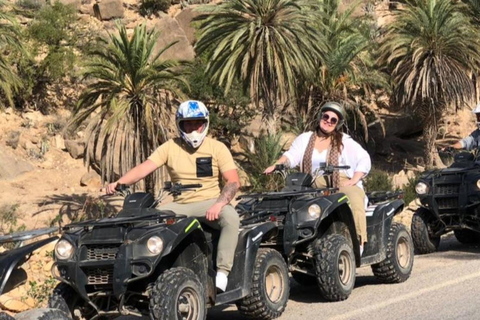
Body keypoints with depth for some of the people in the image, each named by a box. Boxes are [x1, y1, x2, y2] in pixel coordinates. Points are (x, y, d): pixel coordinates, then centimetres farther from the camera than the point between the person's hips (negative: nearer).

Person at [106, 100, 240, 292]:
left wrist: (218, 204, -25)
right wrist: (118, 183, -23)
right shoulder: (170, 148, 7)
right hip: (180, 205, 3)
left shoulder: (217, 148, 2)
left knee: (231, 217, -34)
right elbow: (144, 168, -5)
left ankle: (222, 272, -33)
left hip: (209, 203, -2)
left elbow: (233, 182, -6)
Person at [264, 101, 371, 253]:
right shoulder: (305, 139, 18)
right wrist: (276, 165, -14)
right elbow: (291, 156, 7)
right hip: (315, 188, 3)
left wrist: (354, 180, -10)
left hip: (343, 185, -3)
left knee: (354, 201, -36)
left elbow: (364, 160, 6)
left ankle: (359, 242, -36)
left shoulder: (345, 142, 12)